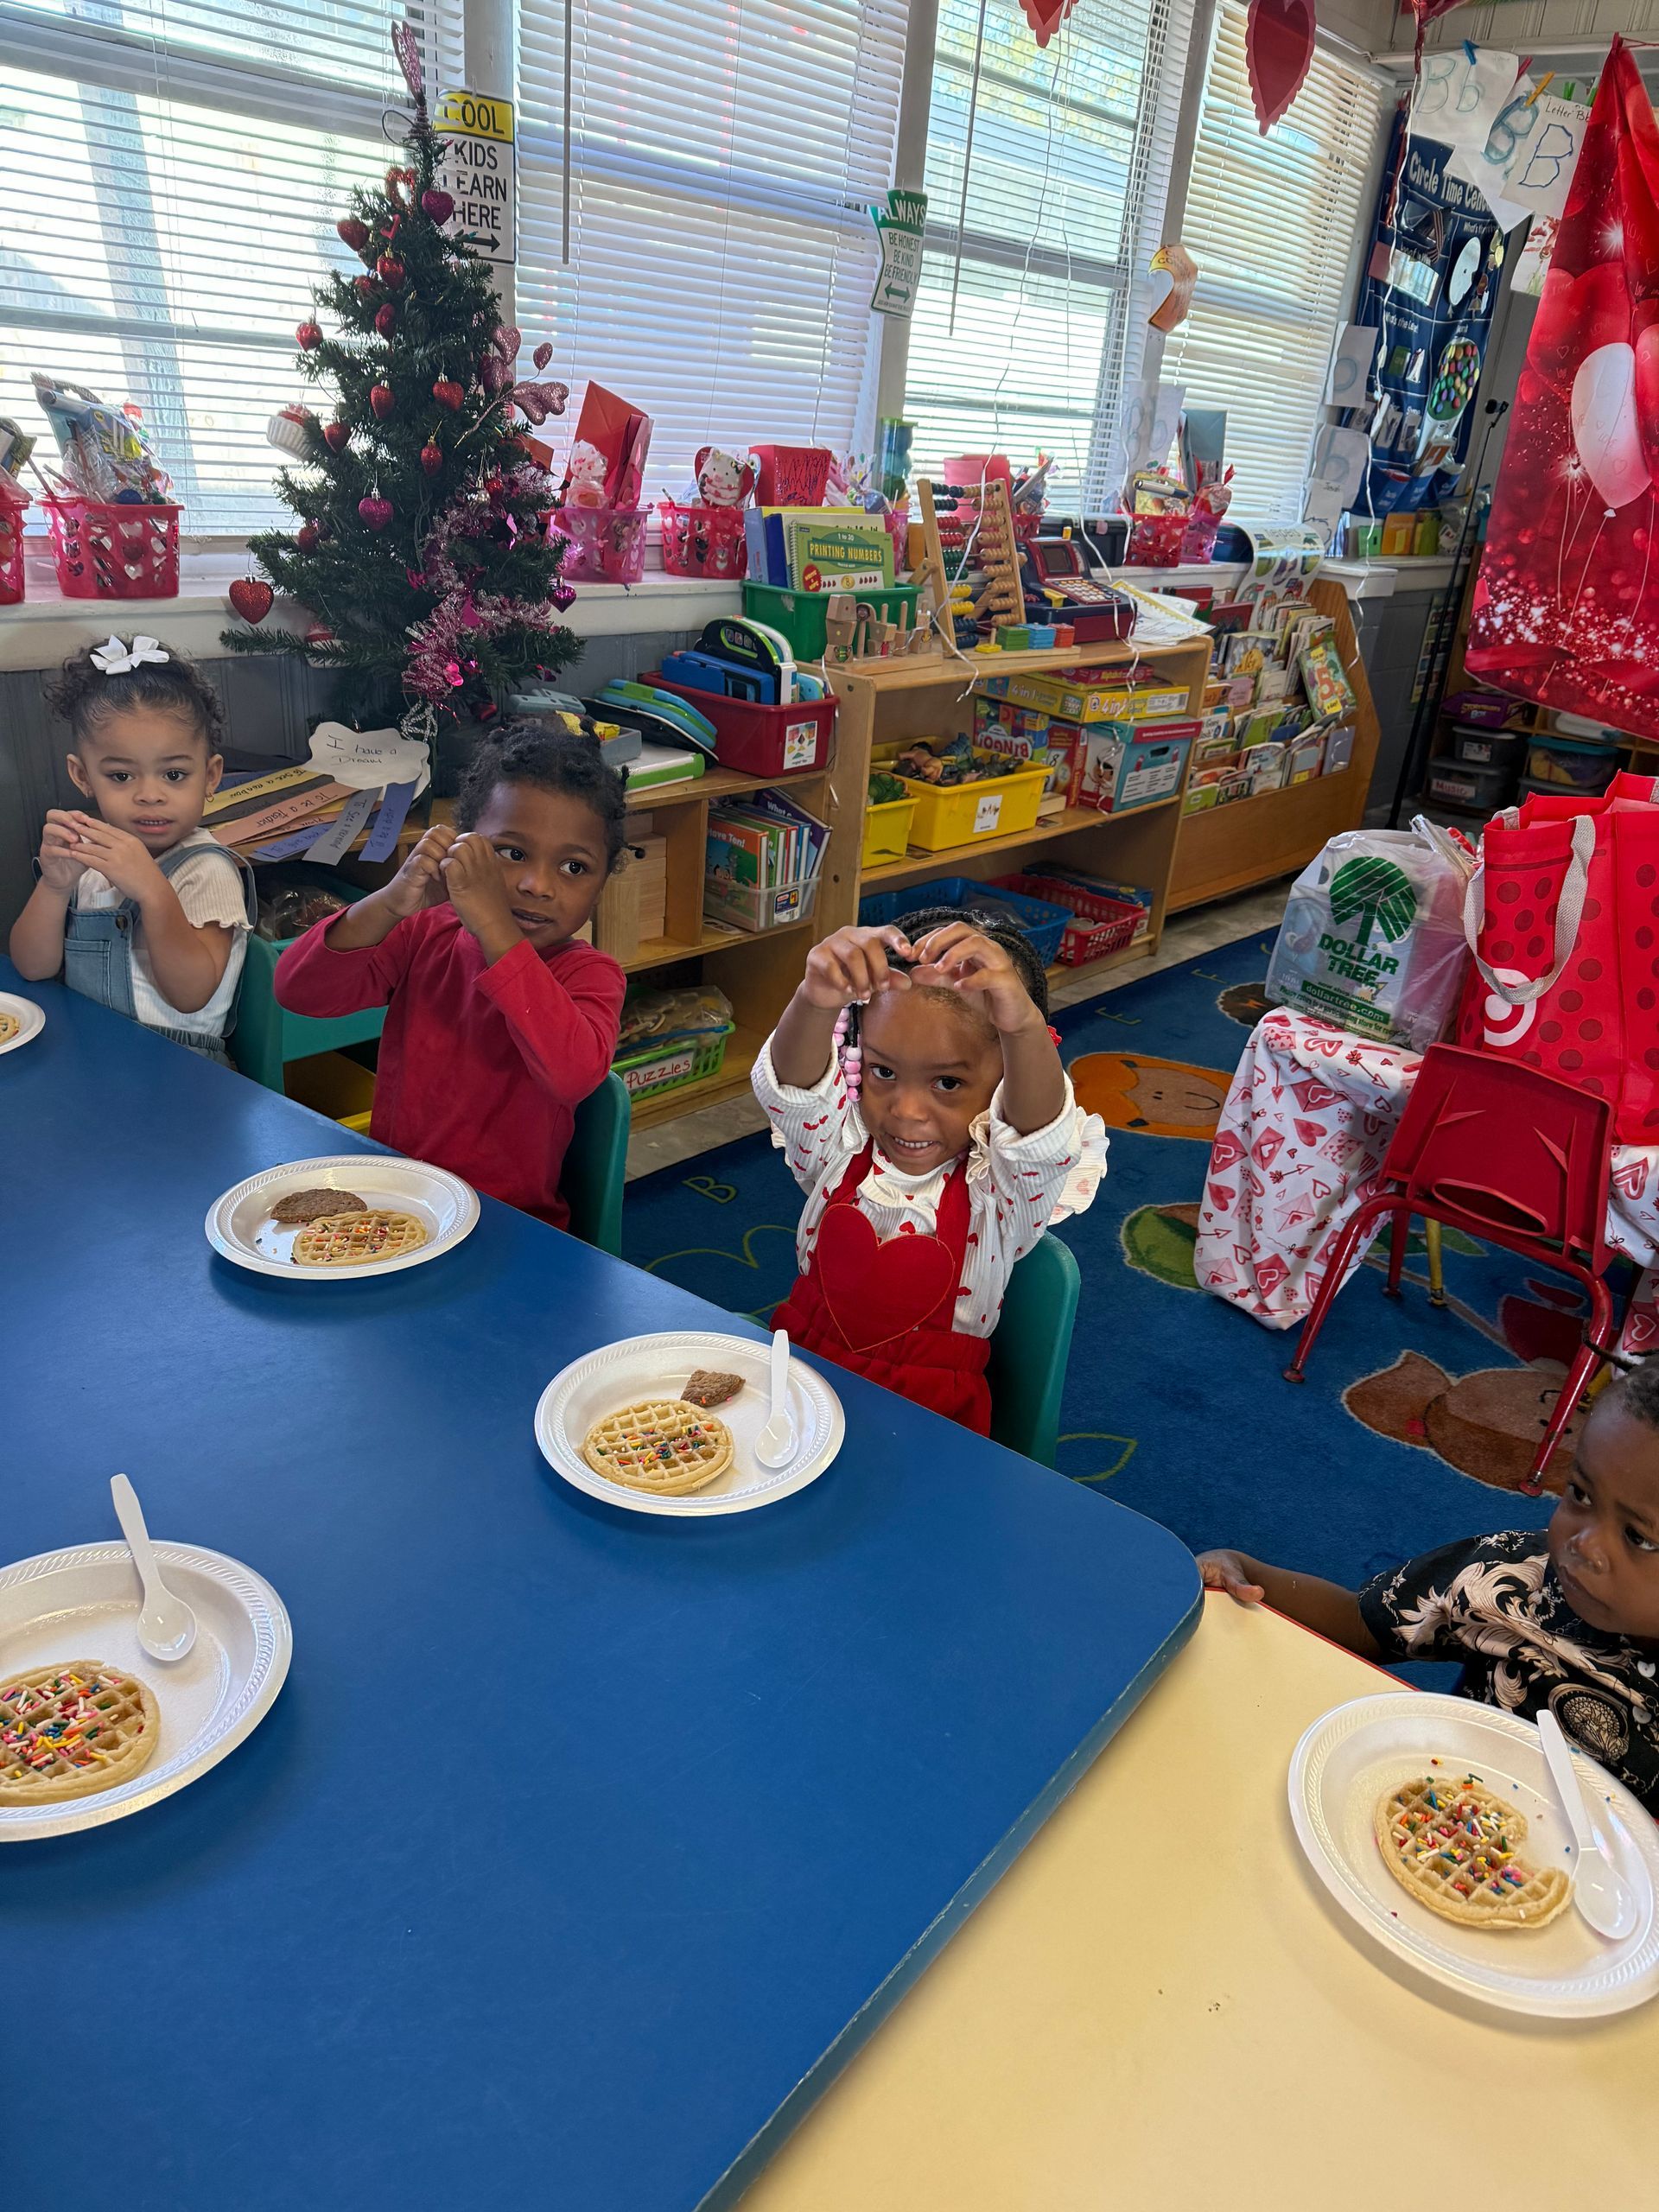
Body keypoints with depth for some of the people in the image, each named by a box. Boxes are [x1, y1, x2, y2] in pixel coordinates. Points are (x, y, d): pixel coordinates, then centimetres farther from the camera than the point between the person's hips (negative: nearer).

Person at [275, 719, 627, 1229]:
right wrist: (391, 903, -26)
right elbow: (297, 991, -11)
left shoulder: (589, 975, -9)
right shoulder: (424, 935, 2)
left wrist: (495, 928, -33)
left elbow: (574, 1075, -31)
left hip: (506, 1224, -2)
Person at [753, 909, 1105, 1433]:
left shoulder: (998, 1183, -13)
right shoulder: (840, 1144, -5)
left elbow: (1041, 1133, -34)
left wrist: (1024, 1026, -53)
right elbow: (792, 1084, -24)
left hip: (931, 1411, -1)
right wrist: (815, 1002, -45)